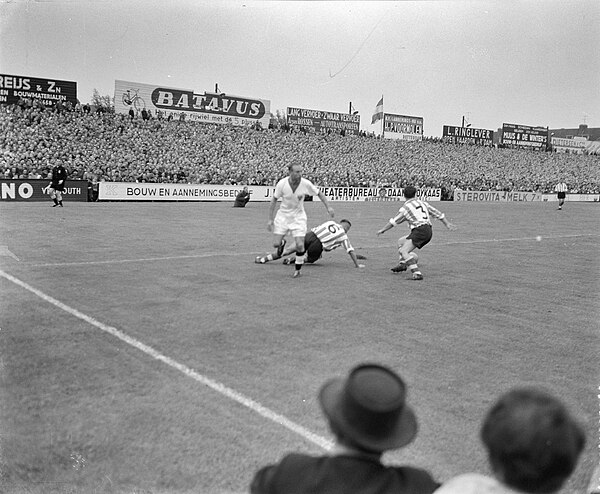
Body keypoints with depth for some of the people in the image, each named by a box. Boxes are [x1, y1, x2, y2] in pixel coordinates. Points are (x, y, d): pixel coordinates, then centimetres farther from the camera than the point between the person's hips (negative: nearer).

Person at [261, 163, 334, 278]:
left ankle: (297, 269, 10)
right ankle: (282, 243, 35)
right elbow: (274, 200, -5)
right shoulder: (282, 184, -17)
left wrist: (328, 207, -8)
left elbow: (319, 193, 0)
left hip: (298, 217, 0)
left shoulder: (306, 183, -17)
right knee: (276, 244, -5)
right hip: (283, 216, 1)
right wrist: (270, 219, -6)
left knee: (300, 245, -13)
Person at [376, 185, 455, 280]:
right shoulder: (423, 203, 16)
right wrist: (447, 224, 32)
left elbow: (393, 221, -2)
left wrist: (383, 230, 9)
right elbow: (438, 213, 21)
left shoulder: (405, 207, -3)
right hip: (429, 231, 8)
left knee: (404, 252, -17)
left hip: (419, 231, -8)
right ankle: (403, 264, 17)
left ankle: (417, 273, -31)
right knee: (400, 241, 23)